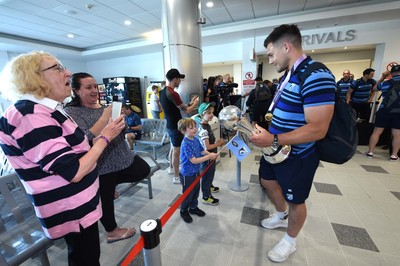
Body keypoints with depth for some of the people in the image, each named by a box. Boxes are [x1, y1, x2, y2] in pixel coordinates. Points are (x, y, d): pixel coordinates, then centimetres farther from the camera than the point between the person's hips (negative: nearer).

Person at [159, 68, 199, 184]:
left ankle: (171, 168, 41)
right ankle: (176, 177, 13)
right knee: (177, 150, 0)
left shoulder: (163, 92, 8)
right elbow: (186, 110, -18)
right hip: (176, 126, -10)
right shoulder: (173, 94, -23)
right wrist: (194, 104, 1)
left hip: (170, 125, 10)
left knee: (173, 147, 23)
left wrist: (190, 103, 15)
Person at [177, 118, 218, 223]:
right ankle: (184, 211, 39)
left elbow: (202, 151, 7)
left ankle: (193, 208, 47)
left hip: (196, 172, 8)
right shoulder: (186, 144, -29)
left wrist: (210, 154, -11)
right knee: (188, 194, 14)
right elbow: (194, 160, -30)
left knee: (196, 191, 24)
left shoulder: (196, 139, -4)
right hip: (187, 174, -7)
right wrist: (209, 157, -28)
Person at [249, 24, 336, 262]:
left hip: (297, 156, -9)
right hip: (277, 148, 9)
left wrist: (273, 140, -33)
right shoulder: (288, 75, 7)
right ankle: (281, 217, 52)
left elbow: (318, 129, -28)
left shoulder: (316, 76, -23)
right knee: (268, 181, 24)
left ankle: (290, 241, 41)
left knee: (295, 201, 13)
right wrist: (265, 129, 8)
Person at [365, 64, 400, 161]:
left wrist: (383, 77, 23)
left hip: (384, 110, 0)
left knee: (376, 132, 4)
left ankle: (370, 152, 7)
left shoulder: (385, 83, 2)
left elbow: (376, 87, 20)